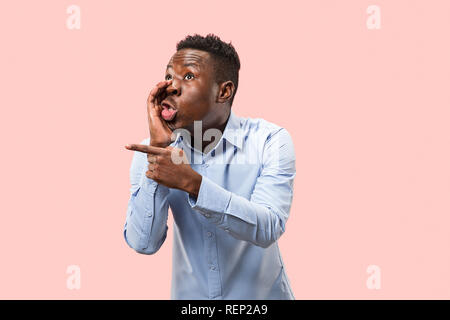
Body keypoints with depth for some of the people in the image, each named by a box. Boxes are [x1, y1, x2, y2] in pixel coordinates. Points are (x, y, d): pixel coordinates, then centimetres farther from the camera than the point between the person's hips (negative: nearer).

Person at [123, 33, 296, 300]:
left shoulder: (270, 140, -13)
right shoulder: (151, 150, -6)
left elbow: (268, 228, -22)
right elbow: (144, 243, -15)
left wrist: (192, 182, -31)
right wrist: (158, 146, -21)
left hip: (261, 294, -2)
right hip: (189, 294, 2)